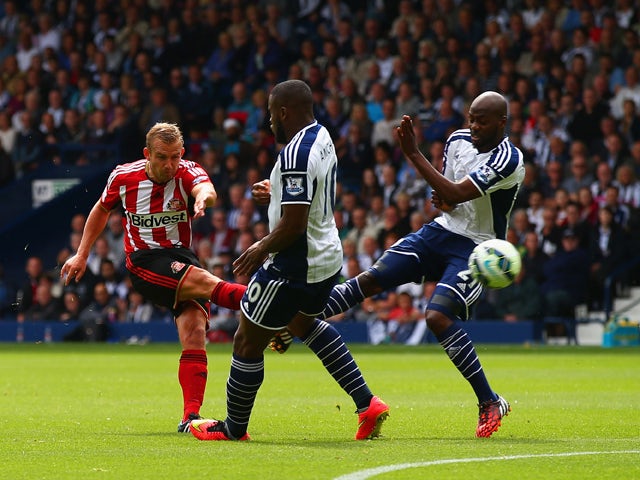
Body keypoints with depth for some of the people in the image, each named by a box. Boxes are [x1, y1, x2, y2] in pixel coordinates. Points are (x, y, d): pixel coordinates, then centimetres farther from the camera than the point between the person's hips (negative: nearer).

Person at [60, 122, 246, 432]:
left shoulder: (188, 173, -8)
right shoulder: (123, 177, -3)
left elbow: (206, 190, -33)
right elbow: (101, 210, 17)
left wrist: (202, 197, -58)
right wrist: (82, 255, 20)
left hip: (182, 257, 1)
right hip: (144, 263, -1)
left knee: (195, 333, -16)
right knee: (204, 282, -30)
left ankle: (190, 416, -17)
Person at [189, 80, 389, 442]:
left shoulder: (296, 154, -26)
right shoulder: (322, 137, 5)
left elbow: (293, 224, -27)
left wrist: (263, 248, -12)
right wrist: (277, 194, 11)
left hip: (295, 266, -10)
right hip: (328, 258, 10)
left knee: (248, 342, 5)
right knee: (304, 323, 33)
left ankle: (234, 428, 20)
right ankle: (367, 404, 26)